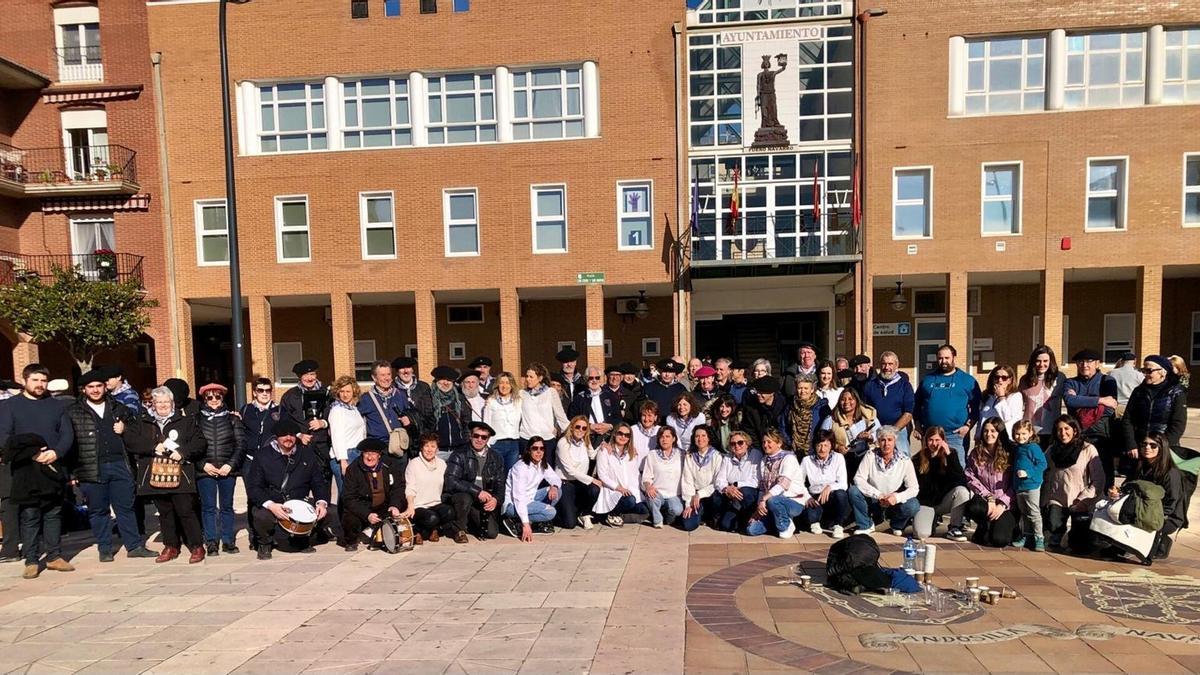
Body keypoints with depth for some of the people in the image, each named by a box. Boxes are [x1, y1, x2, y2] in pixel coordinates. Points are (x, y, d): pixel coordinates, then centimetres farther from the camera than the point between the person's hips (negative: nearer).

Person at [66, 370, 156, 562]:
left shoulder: (119, 408, 12)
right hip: (91, 468, -2)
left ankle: (134, 546, 13)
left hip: (119, 464, 2)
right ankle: (104, 549, 18)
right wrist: (72, 471, -9)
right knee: (98, 510, 6)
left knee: (126, 507, 7)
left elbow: (136, 425, 26)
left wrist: (125, 428, 2)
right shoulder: (73, 412, 2)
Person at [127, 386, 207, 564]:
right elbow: (130, 440, 1)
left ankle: (197, 546, 4)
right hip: (155, 475, 4)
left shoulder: (187, 421, 5)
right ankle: (171, 546, 23)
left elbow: (199, 442, 0)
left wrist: (183, 452, -15)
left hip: (179, 476, -3)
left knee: (186, 511, -5)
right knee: (164, 513, 12)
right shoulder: (144, 423, 13)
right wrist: (153, 447, -10)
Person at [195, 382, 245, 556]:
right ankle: (211, 543, 9)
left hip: (228, 470, 1)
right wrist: (203, 464, -10)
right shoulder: (197, 419, 6)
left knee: (227, 506, 7)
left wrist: (230, 465, -8)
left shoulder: (232, 419, 7)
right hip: (205, 470, 0)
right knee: (208, 507, 2)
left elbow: (239, 445, 3)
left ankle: (228, 541, 14)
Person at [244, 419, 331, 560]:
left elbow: (319, 482, 6)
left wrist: (322, 502, -16)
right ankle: (265, 543, 4)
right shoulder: (263, 456, -3)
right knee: (261, 516, -34)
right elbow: (253, 487, -9)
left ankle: (304, 540, 12)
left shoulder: (307, 454, 6)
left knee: (323, 513, -22)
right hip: (270, 504, -2)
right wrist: (271, 505, -27)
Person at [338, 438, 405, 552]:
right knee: (350, 519, -31)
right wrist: (367, 515, -28)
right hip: (362, 508, -2)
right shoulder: (353, 469, -12)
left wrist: (395, 506, -23)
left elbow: (398, 488, -2)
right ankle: (351, 541, 8)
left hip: (385, 507, 3)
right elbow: (349, 499, -15)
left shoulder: (391, 465, -6)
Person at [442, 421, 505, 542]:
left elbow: (500, 485, 6)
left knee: (492, 533, -14)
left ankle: (471, 523, 20)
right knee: (465, 498, -36)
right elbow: (451, 482, -18)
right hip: (459, 496, -3)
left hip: (483, 504, 4)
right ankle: (460, 530, -8)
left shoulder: (496, 459, 7)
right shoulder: (459, 455, -6)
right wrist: (477, 491, -25)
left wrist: (496, 499, -17)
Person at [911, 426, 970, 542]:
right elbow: (918, 486, 2)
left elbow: (961, 480, -18)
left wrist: (949, 455, -22)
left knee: (962, 491, -31)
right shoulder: (918, 459, -1)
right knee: (921, 533, -27)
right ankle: (932, 518, 10)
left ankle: (954, 528, -11)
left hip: (945, 500, 2)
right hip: (926, 502, -1)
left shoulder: (950, 454, 0)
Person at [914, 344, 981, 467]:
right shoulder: (927, 379, 14)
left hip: (956, 435, -3)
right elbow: (917, 404, 17)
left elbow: (976, 406, 2)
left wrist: (968, 425, -9)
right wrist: (918, 425, 8)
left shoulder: (968, 380, 5)